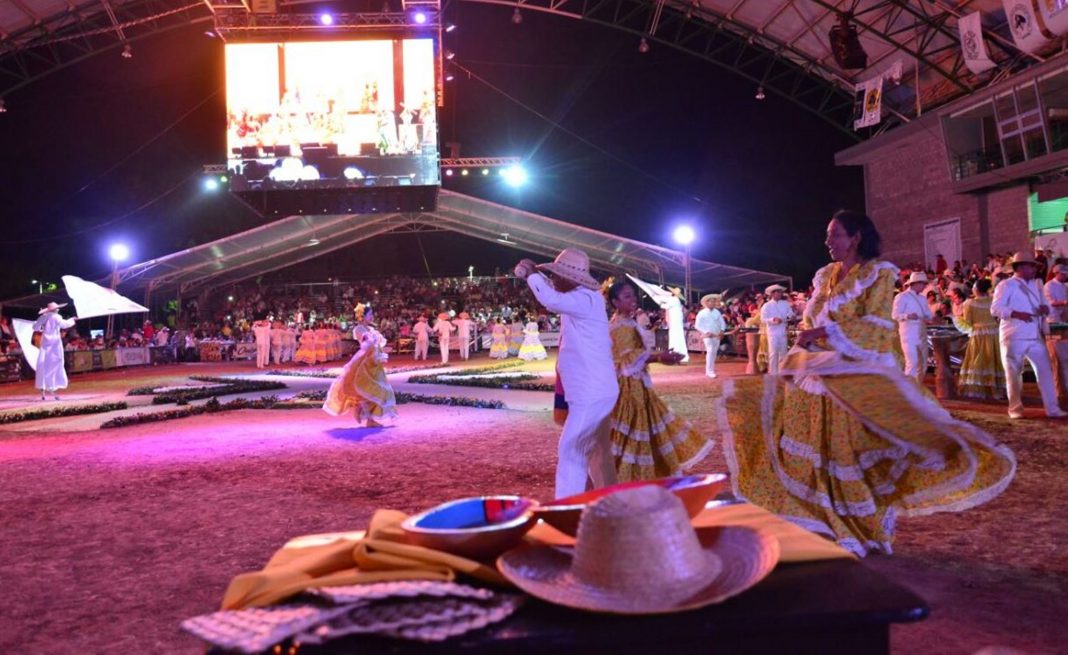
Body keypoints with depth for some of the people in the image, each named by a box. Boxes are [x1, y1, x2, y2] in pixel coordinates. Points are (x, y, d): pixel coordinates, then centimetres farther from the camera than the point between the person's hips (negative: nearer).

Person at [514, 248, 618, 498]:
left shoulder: (586, 299, -19)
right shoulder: (580, 298, 11)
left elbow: (552, 300, -38)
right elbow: (555, 294, 29)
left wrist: (532, 275, -21)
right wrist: (535, 273, 10)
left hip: (591, 394, -10)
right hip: (595, 392, 10)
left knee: (571, 452, -7)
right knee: (597, 452, 17)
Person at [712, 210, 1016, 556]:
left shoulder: (878, 273, -5)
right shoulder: (824, 276, 14)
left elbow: (875, 326, -15)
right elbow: (809, 319, 18)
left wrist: (825, 332, -20)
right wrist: (806, 337, -1)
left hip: (858, 376, -6)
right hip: (818, 373, 6)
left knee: (858, 451, -3)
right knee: (820, 451, 7)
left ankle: (868, 527, 11)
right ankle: (834, 526, 19)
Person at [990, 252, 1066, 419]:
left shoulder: (1036, 285, 17)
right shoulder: (1006, 285, -5)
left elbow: (1045, 306, 23)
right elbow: (995, 308, -14)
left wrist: (1045, 308, -1)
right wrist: (1016, 314, -27)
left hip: (1035, 337, 6)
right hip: (1014, 338, -6)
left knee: (1045, 370, 1)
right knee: (1014, 374, 2)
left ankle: (1052, 408, 5)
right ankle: (1015, 408, 13)